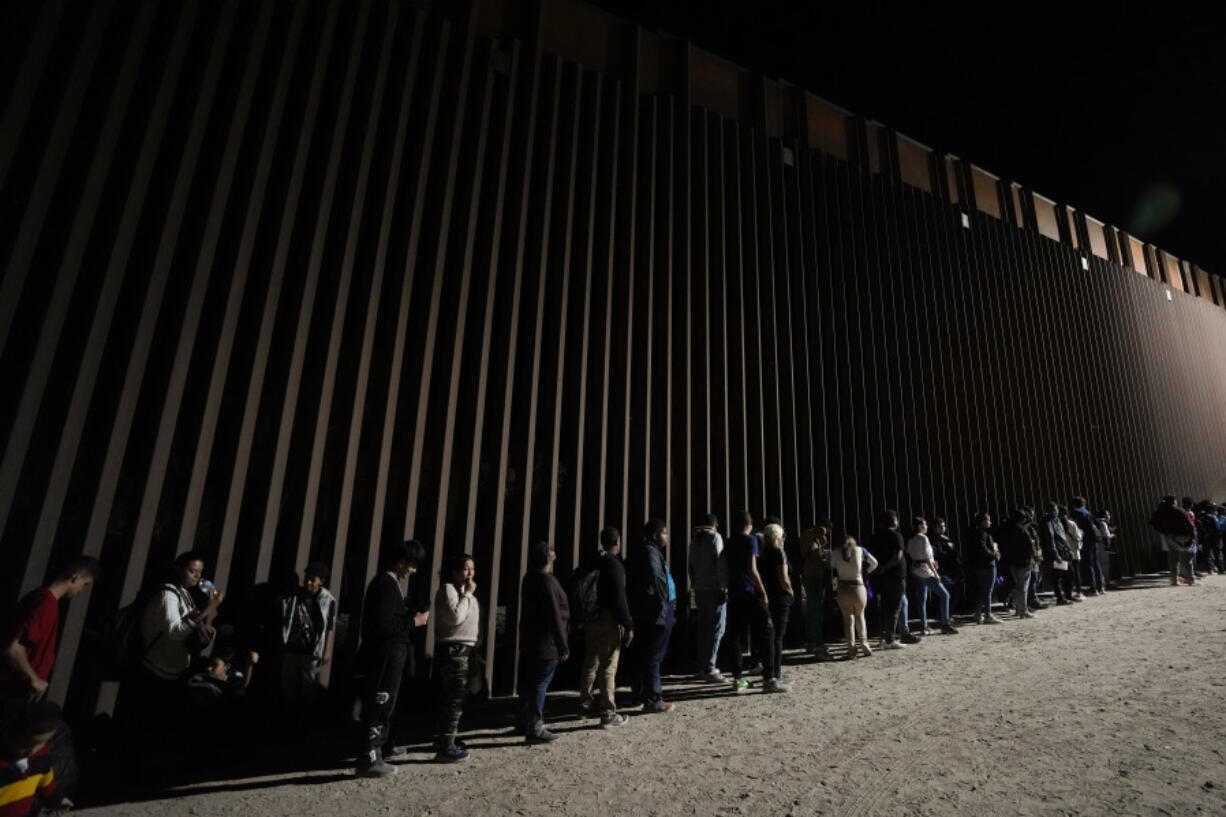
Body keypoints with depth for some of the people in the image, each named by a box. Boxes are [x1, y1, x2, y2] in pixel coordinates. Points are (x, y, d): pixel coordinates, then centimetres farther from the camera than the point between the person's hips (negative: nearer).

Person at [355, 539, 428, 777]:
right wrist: (414, 622, -16)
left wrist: (410, 617, 9)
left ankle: (373, 756, 23)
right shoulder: (387, 585, -18)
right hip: (386, 657, -10)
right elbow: (384, 625, -25)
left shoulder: (386, 583, 14)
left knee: (381, 708, 16)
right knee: (379, 708, -2)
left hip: (386, 656, 10)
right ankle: (368, 760, 7)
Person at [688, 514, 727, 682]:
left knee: (703, 627, 13)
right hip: (714, 588, -7)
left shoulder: (694, 539, 12)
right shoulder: (715, 537, -6)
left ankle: (703, 666, 19)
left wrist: (694, 584, 16)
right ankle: (709, 669, -7)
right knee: (717, 628, -4)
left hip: (699, 589, 7)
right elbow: (721, 563, -14)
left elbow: (691, 564, 14)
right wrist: (725, 587, -13)